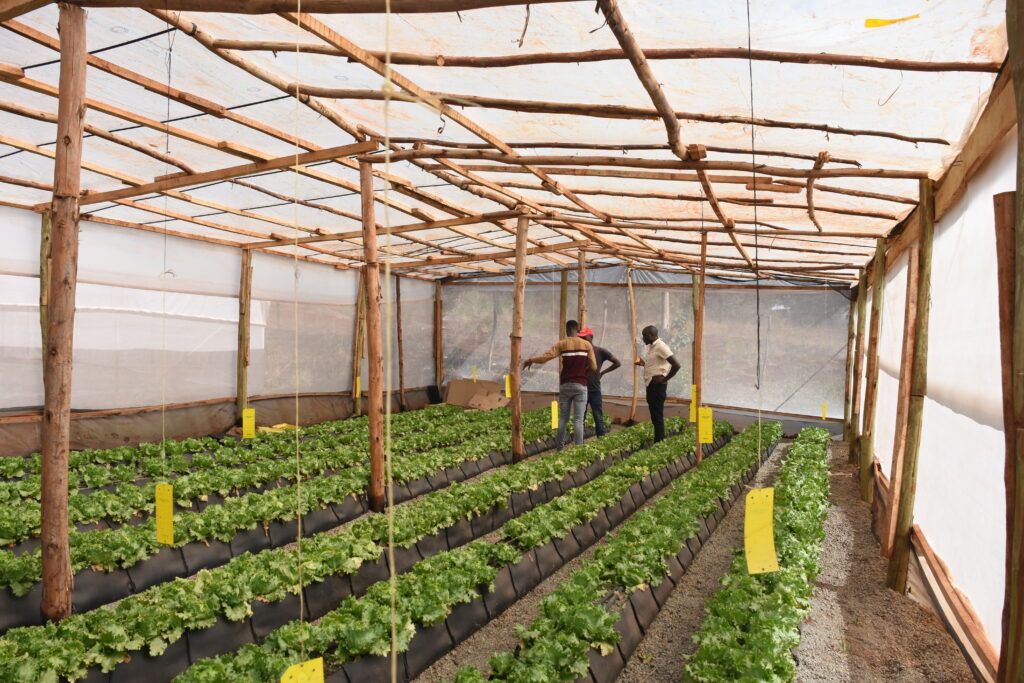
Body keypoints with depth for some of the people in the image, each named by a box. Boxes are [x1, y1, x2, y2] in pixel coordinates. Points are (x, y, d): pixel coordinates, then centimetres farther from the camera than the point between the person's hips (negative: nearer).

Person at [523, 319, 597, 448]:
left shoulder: (562, 344, 0)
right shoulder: (587, 345, 2)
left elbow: (546, 356, -11)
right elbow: (593, 367, 2)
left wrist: (530, 360, 4)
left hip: (565, 385, 1)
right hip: (580, 385, -1)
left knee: (563, 417, 10)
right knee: (578, 419, -2)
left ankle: (560, 446, 13)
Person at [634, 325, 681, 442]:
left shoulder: (661, 347, -15)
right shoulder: (651, 347, 14)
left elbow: (676, 365, -21)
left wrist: (665, 379, -14)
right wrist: (643, 363, 8)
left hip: (657, 385, -10)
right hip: (651, 384, 10)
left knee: (657, 415, -6)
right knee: (654, 415, 13)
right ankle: (658, 441, 21)